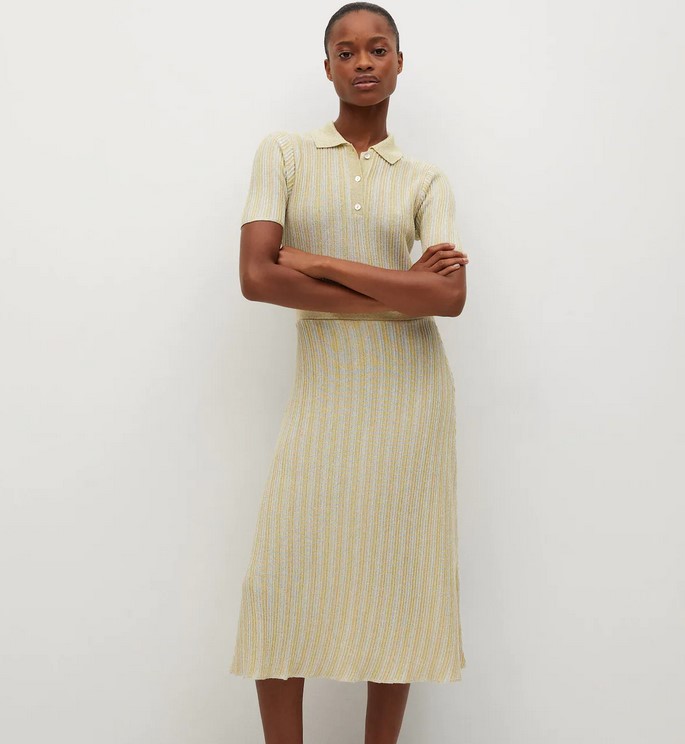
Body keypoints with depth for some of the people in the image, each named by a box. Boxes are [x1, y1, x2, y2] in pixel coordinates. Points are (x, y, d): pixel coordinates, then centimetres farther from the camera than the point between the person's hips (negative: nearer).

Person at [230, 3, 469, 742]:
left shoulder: (426, 180, 6)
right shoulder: (284, 153, 3)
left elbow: (451, 296, -10)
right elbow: (257, 277, -11)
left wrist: (322, 264, -13)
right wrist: (399, 292, -11)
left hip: (409, 390, 1)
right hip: (323, 387, 0)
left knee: (396, 580, 4)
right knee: (283, 582, -3)